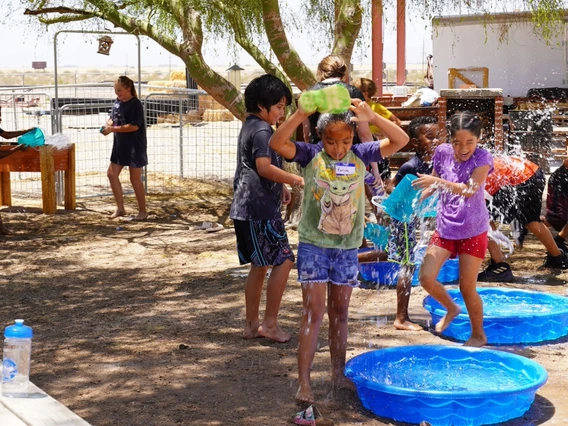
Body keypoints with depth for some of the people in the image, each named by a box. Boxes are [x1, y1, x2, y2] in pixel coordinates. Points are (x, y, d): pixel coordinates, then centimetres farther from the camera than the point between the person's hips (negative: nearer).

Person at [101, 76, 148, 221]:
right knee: (112, 174, 6)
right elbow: (112, 118, 17)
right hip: (120, 146, 8)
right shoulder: (117, 102, 7)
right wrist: (108, 125, -7)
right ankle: (120, 208, 17)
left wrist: (113, 129, -25)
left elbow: (134, 126, -23)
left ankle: (143, 211, 13)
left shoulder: (135, 104, -17)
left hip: (134, 147, -8)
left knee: (135, 179, 0)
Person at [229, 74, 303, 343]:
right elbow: (264, 168, -25)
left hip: (245, 208, 11)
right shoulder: (262, 131, -14)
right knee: (283, 260, -6)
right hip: (260, 208, -11)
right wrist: (293, 179, -18)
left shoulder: (249, 127, 18)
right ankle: (269, 323, -3)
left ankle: (251, 324, 19)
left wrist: (280, 187, 20)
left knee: (259, 266, 14)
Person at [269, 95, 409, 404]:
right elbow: (276, 143, -20)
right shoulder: (311, 155, -7)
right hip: (313, 245, -3)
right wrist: (302, 114, -30)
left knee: (340, 312, 13)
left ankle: (338, 375, 26)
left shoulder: (360, 156, 0)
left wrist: (372, 117, -20)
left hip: (347, 248, 3)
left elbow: (401, 140, -5)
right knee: (313, 312, -6)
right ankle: (303, 383, -3)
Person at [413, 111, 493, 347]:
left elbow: (469, 190, -29)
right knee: (426, 277, -3)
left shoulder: (482, 159, -15)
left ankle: (478, 335, 21)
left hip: (472, 231, -4)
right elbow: (433, 184, 13)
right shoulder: (442, 153, -3)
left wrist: (437, 182, -37)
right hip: (445, 227, 4)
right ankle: (451, 309, 27)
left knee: (467, 287, 1)